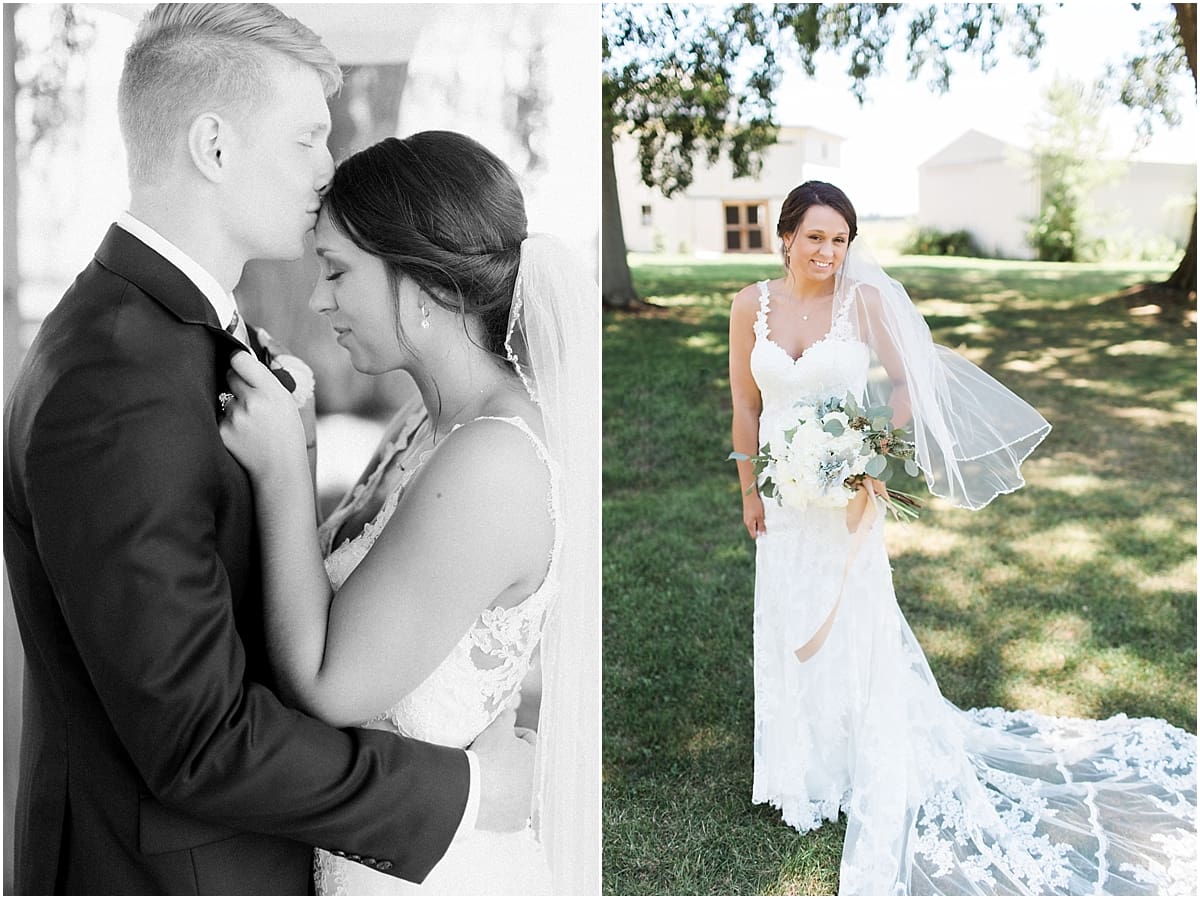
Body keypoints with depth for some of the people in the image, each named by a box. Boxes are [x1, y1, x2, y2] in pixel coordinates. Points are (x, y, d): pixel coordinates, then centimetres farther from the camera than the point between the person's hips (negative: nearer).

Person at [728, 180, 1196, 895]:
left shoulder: (864, 299, -10)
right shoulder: (752, 306, -4)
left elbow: (908, 381, -4)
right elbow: (746, 406, 4)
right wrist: (750, 491, 6)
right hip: (784, 494, 3)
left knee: (853, 624, 6)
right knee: (792, 623, 15)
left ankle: (872, 770, 27)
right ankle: (808, 761, 38)